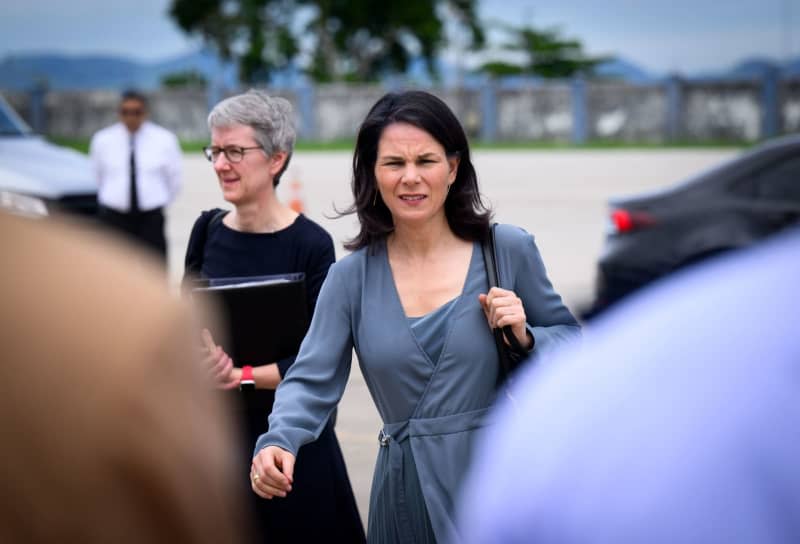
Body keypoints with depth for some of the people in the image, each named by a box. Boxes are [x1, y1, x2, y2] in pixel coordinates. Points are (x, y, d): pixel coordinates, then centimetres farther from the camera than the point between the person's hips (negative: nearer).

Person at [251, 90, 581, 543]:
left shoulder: (509, 250, -3)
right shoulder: (351, 277, 0)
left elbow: (573, 343, 7)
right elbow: (312, 380, -6)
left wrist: (525, 337, -14)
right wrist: (277, 444, -25)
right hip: (408, 494, 2)